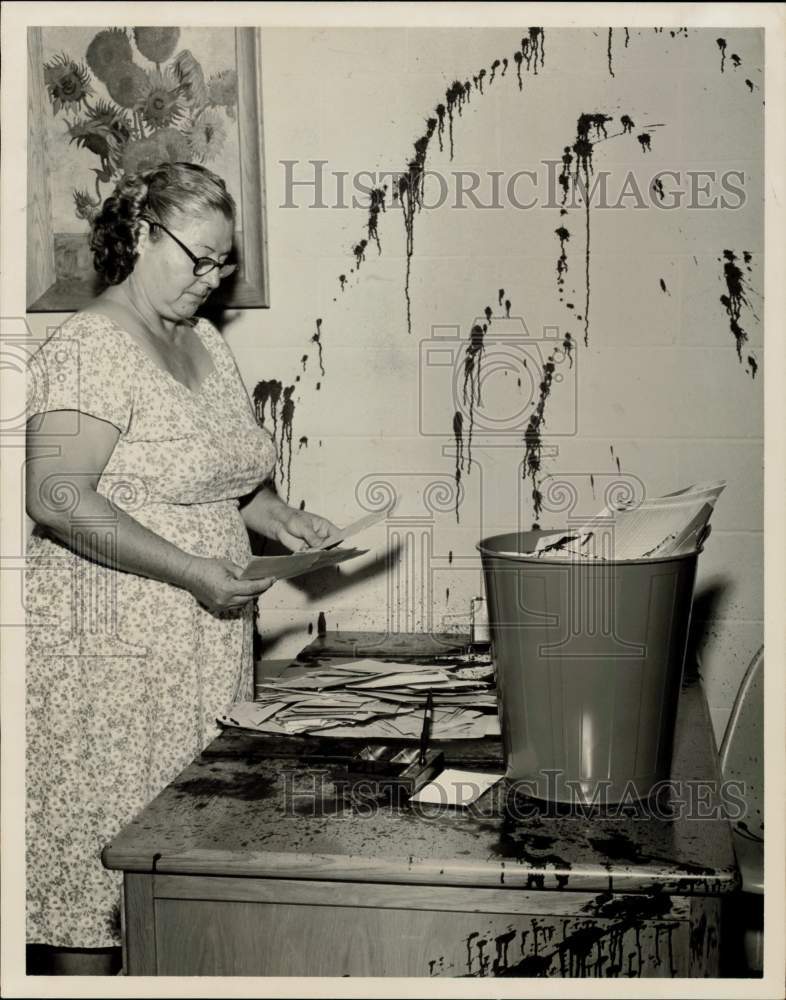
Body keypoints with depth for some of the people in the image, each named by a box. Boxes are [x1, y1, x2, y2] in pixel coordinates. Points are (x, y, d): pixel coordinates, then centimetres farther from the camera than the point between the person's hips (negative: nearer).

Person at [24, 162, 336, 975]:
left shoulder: (205, 344, 13)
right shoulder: (89, 350, -13)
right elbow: (58, 500, -23)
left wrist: (276, 517, 6)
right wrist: (192, 572, -24)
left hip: (199, 648, 8)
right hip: (107, 652, -8)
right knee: (96, 847, 1)